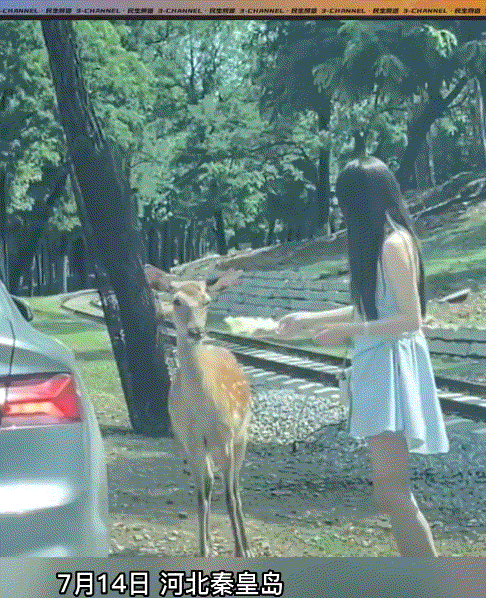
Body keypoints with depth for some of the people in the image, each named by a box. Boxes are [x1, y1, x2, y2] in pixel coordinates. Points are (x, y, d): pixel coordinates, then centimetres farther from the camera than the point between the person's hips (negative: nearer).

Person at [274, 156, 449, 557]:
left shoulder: (394, 243, -15)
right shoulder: (380, 243, 14)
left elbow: (411, 319, -19)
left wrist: (348, 331, -16)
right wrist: (309, 319, 26)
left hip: (393, 367, -10)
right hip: (378, 367, 10)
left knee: (391, 488, -13)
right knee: (392, 488, 11)